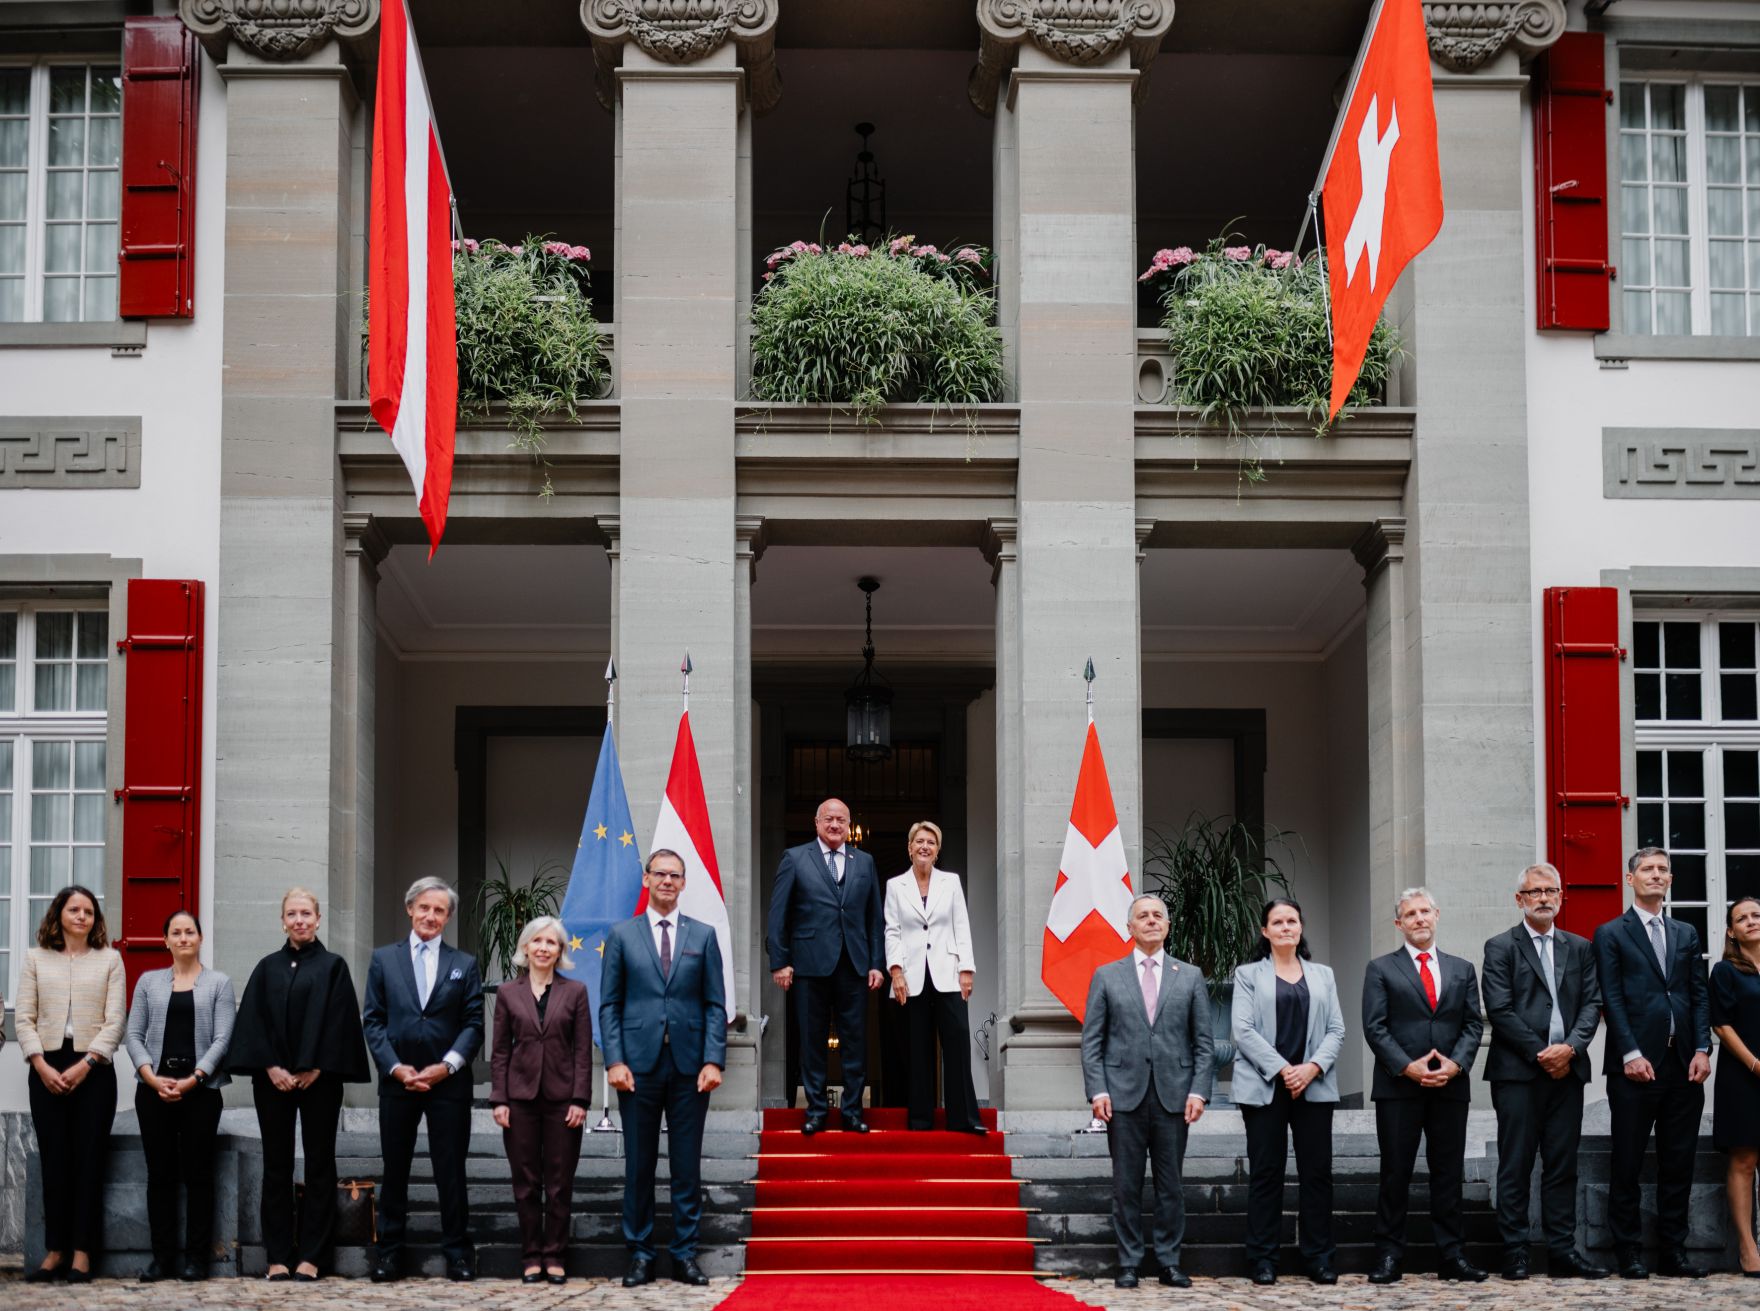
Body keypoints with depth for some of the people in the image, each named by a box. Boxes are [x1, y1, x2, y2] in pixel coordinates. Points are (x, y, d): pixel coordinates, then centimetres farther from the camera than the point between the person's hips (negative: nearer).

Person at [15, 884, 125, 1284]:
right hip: (46, 1069, 1)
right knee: (54, 1160, 2)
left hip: (94, 1069, -1)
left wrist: (85, 1064, -11)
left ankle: (81, 1253, 1)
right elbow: (23, 1018, 4)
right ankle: (54, 1251, 7)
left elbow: (114, 1021, -1)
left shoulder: (109, 960, 5)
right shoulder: (36, 959, 9)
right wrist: (41, 1065, -8)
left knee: (89, 1160, -2)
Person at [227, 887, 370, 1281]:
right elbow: (252, 1020, 4)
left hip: (318, 1079, -2)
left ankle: (311, 1256, 3)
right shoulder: (268, 968, 10)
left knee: (319, 1164, 0)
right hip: (273, 1079, 2)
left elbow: (339, 1021, -3)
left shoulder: (333, 966, 4)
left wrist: (315, 1069, -11)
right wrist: (271, 1067, -8)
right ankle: (278, 1257, 6)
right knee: (277, 1165, 3)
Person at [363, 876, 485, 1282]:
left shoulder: (464, 964, 8)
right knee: (394, 1170, 6)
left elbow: (473, 1024, 2)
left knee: (450, 1170, 2)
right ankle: (388, 1254, 11)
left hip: (448, 1082, -1)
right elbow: (372, 1020, 4)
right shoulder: (384, 959, 8)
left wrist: (446, 1066, -11)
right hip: (397, 1081, 1)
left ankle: (458, 1255, 7)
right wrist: (395, 1067, -8)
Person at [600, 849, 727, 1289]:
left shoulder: (703, 935, 8)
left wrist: (713, 1060, -5)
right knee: (639, 1166, 4)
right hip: (639, 1065, -1)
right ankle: (640, 1255, 12)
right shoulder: (622, 936, 6)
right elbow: (609, 1005, 4)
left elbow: (715, 1004, 6)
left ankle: (685, 1255, 11)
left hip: (689, 1066, 1)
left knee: (687, 1166, 4)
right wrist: (614, 1061, -7)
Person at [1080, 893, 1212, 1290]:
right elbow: (1091, 1040, 5)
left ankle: (1169, 1261, 12)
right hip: (1124, 1093, -1)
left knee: (1171, 1184, 4)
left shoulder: (1190, 977, 10)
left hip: (1173, 1094, 1)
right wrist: (1096, 1090, -6)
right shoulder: (1107, 976, 8)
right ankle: (1128, 1263, 9)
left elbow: (1204, 1041, 7)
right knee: (1126, 1184, 2)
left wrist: (1199, 1090, -4)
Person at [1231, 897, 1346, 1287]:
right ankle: (1263, 1259, 4)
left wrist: (1313, 1068, -10)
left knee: (1317, 1170, 1)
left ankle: (1320, 1258, 7)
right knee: (1265, 1172, 0)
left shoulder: (1323, 975, 16)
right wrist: (1282, 1070, -12)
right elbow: (1243, 1029, -4)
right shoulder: (1249, 974, 7)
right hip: (1264, 1086, -2)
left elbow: (1336, 1030, 8)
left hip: (1314, 1085, 2)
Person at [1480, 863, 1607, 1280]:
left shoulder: (1580, 948, 15)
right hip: (1518, 1072, -4)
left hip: (1566, 1070, 4)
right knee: (1515, 1166, -1)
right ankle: (1515, 1253, 2)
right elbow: (1500, 1010, -6)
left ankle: (1563, 1250, 10)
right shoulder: (1500, 948, 2)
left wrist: (1571, 1047, -9)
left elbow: (1592, 1004, 7)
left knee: (1563, 1164, 6)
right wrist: (1540, 1053, -11)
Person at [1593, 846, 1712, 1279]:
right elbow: (1612, 999, -4)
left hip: (1683, 1064, 4)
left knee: (1679, 1163, 6)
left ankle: (1673, 1252, 12)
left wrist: (1702, 1050, -1)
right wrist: (1631, 1054, -13)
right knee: (1628, 1164, 0)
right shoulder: (1611, 934, 3)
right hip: (1636, 1064, -4)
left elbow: (1699, 995, 11)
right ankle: (1628, 1254, 7)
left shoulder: (1687, 934, 16)